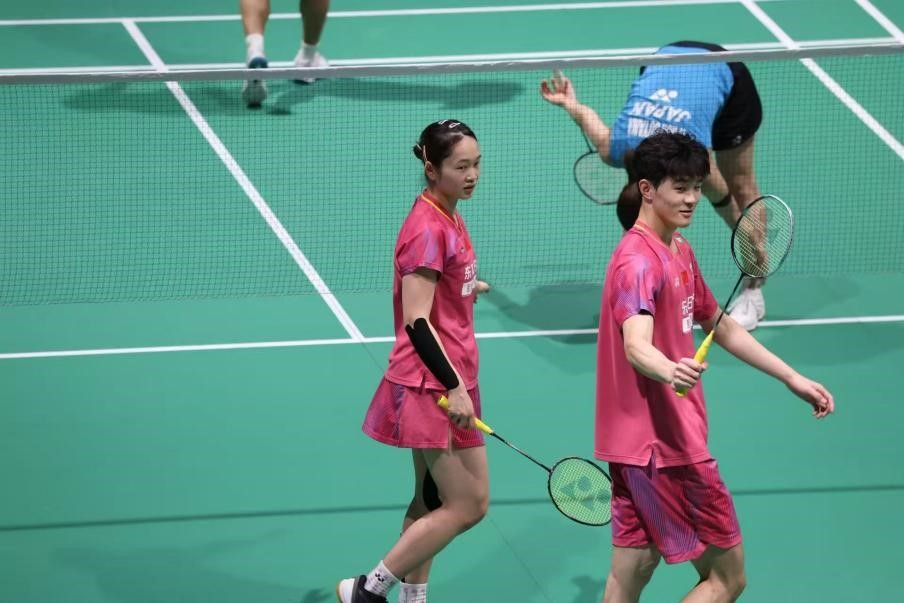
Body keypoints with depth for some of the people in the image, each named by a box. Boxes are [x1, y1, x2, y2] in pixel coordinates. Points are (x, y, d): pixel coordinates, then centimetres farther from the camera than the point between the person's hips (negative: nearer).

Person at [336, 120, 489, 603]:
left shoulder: (448, 220, 9)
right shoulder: (427, 229, -19)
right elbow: (416, 323, -23)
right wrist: (454, 387, -24)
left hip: (445, 383, 10)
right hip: (432, 386, -10)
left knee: (432, 501, 14)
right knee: (469, 505, -6)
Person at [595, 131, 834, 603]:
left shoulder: (679, 251, 14)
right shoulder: (639, 260, -19)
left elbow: (720, 326, 26)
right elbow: (636, 347, -34)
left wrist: (791, 378, 24)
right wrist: (671, 371, -56)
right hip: (667, 444, -9)